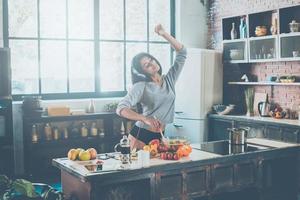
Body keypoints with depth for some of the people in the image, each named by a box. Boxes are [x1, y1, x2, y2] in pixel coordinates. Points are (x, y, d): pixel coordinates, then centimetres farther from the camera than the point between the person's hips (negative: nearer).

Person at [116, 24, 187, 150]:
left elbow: (181, 53, 4)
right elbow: (121, 109, -22)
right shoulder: (141, 86, -11)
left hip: (159, 137, 5)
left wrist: (164, 34, -5)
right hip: (141, 136, -5)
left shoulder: (169, 80, 5)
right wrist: (145, 118, -36)